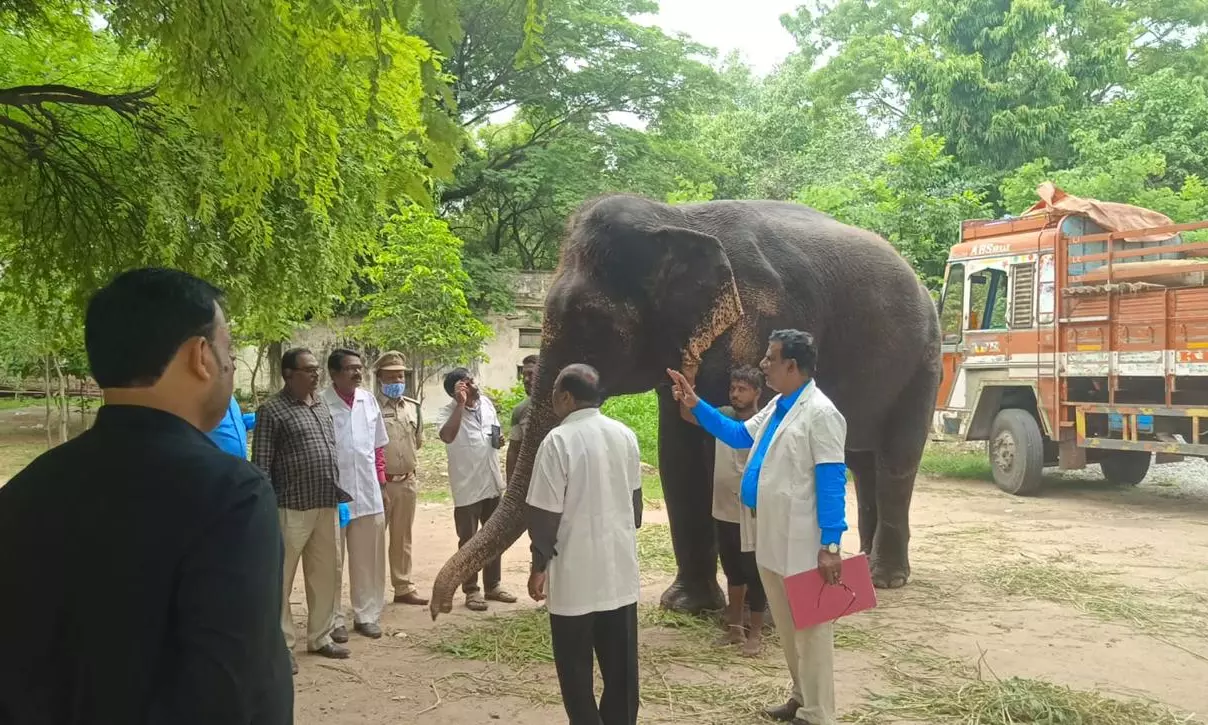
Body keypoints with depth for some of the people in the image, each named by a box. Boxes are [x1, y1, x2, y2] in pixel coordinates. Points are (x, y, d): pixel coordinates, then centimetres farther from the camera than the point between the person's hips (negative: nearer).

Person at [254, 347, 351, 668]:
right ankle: (281, 645, 9)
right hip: (292, 508, -7)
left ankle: (321, 636, 26)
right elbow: (261, 464, -10)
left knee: (325, 574, 14)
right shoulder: (272, 410, -8)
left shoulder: (322, 405, 13)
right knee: (281, 578, 1)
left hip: (326, 506, 7)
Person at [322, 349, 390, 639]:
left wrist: (382, 485, 12)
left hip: (368, 493, 5)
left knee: (368, 559, 12)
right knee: (333, 561, 7)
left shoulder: (369, 400, 5)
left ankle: (367, 615, 24)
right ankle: (334, 619, 18)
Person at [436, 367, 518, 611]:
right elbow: (447, 436, -37)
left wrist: (500, 439, -5)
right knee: (468, 541, 4)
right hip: (467, 487, -6)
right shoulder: (447, 412, -15)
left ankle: (493, 585, 29)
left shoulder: (487, 403, 3)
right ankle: (471, 590, 16)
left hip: (493, 482, 6)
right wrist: (461, 404, -35)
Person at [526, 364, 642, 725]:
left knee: (576, 667, 8)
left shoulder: (559, 441, -15)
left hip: (576, 573, -6)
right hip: (620, 567, 6)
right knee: (620, 663, 15)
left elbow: (547, 513, -14)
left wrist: (539, 566, -3)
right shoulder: (625, 435, 3)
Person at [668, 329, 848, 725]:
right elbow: (738, 435, 24)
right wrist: (695, 405, 15)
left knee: (810, 629, 2)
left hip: (803, 544, -9)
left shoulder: (820, 413, -17)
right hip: (771, 539, 9)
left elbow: (831, 481, -20)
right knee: (787, 627, 20)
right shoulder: (777, 406, 11)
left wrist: (830, 546, -23)